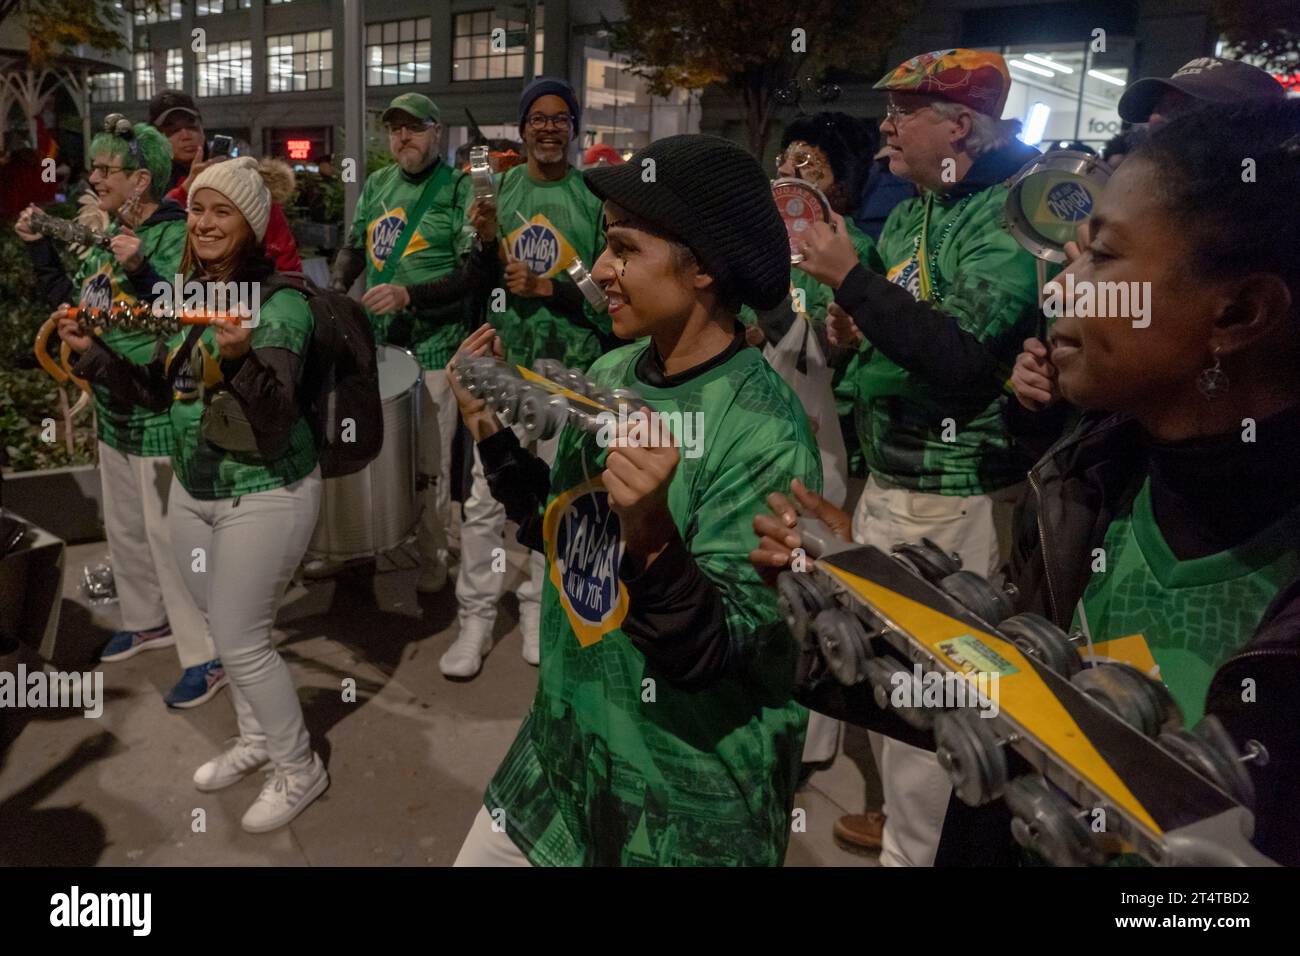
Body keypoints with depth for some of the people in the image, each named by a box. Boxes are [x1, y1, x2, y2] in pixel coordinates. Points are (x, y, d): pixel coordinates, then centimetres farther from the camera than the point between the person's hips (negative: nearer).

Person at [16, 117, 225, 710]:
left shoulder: (176, 235, -18)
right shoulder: (112, 235, 9)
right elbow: (71, 303, 15)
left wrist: (141, 271, -36)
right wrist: (38, 247, 8)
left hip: (161, 415, -9)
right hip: (114, 410, 9)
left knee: (170, 537, -2)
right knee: (124, 529, 22)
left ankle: (208, 656, 10)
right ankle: (148, 621, 42)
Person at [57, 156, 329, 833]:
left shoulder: (280, 303, -18)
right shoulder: (190, 294, 5)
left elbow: (275, 424, -27)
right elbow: (159, 393, 15)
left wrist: (240, 358, -43)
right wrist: (92, 352, 3)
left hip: (264, 494, -8)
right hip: (192, 488, 8)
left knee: (240, 639, 0)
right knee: (225, 628, 19)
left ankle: (300, 769, 21)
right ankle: (256, 737, 42)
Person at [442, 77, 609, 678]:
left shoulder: (595, 196, 1)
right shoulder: (497, 188, 6)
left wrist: (546, 287, -13)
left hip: (573, 367, -1)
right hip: (504, 359, 1)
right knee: (484, 495, -2)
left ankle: (540, 609, 25)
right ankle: (476, 618, 10)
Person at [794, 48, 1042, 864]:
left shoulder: (1006, 216, -14)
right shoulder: (909, 215, 12)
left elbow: (962, 354, -26)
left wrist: (851, 279, -21)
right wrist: (856, 325, 3)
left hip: (953, 494, -9)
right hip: (886, 475, 9)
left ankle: (918, 850, 21)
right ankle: (904, 819, 40)